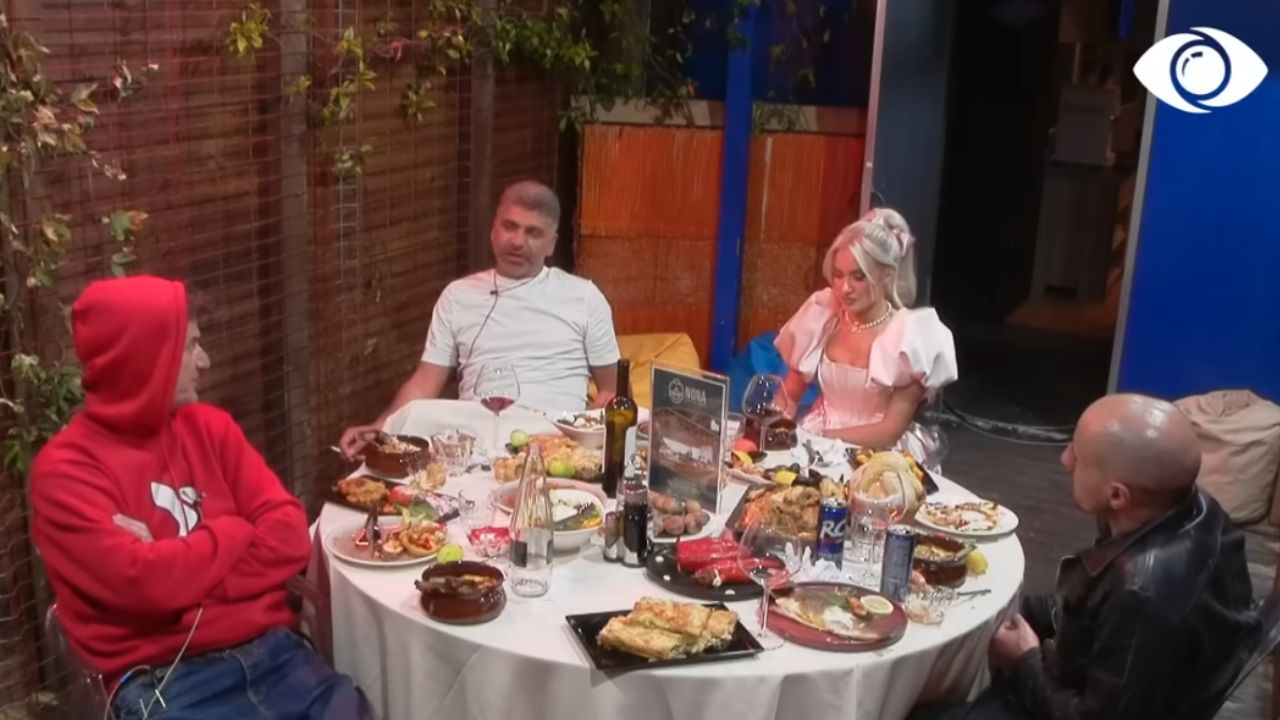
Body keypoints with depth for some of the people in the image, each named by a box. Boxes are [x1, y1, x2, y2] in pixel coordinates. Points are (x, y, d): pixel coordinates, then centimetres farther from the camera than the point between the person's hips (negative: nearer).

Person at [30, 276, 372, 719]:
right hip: (164, 680, -4)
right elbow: (146, 583, -15)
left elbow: (290, 537, 4)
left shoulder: (207, 426, 12)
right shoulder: (65, 469, -4)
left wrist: (179, 569, -8)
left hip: (270, 648, 5)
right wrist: (233, 533, 1)